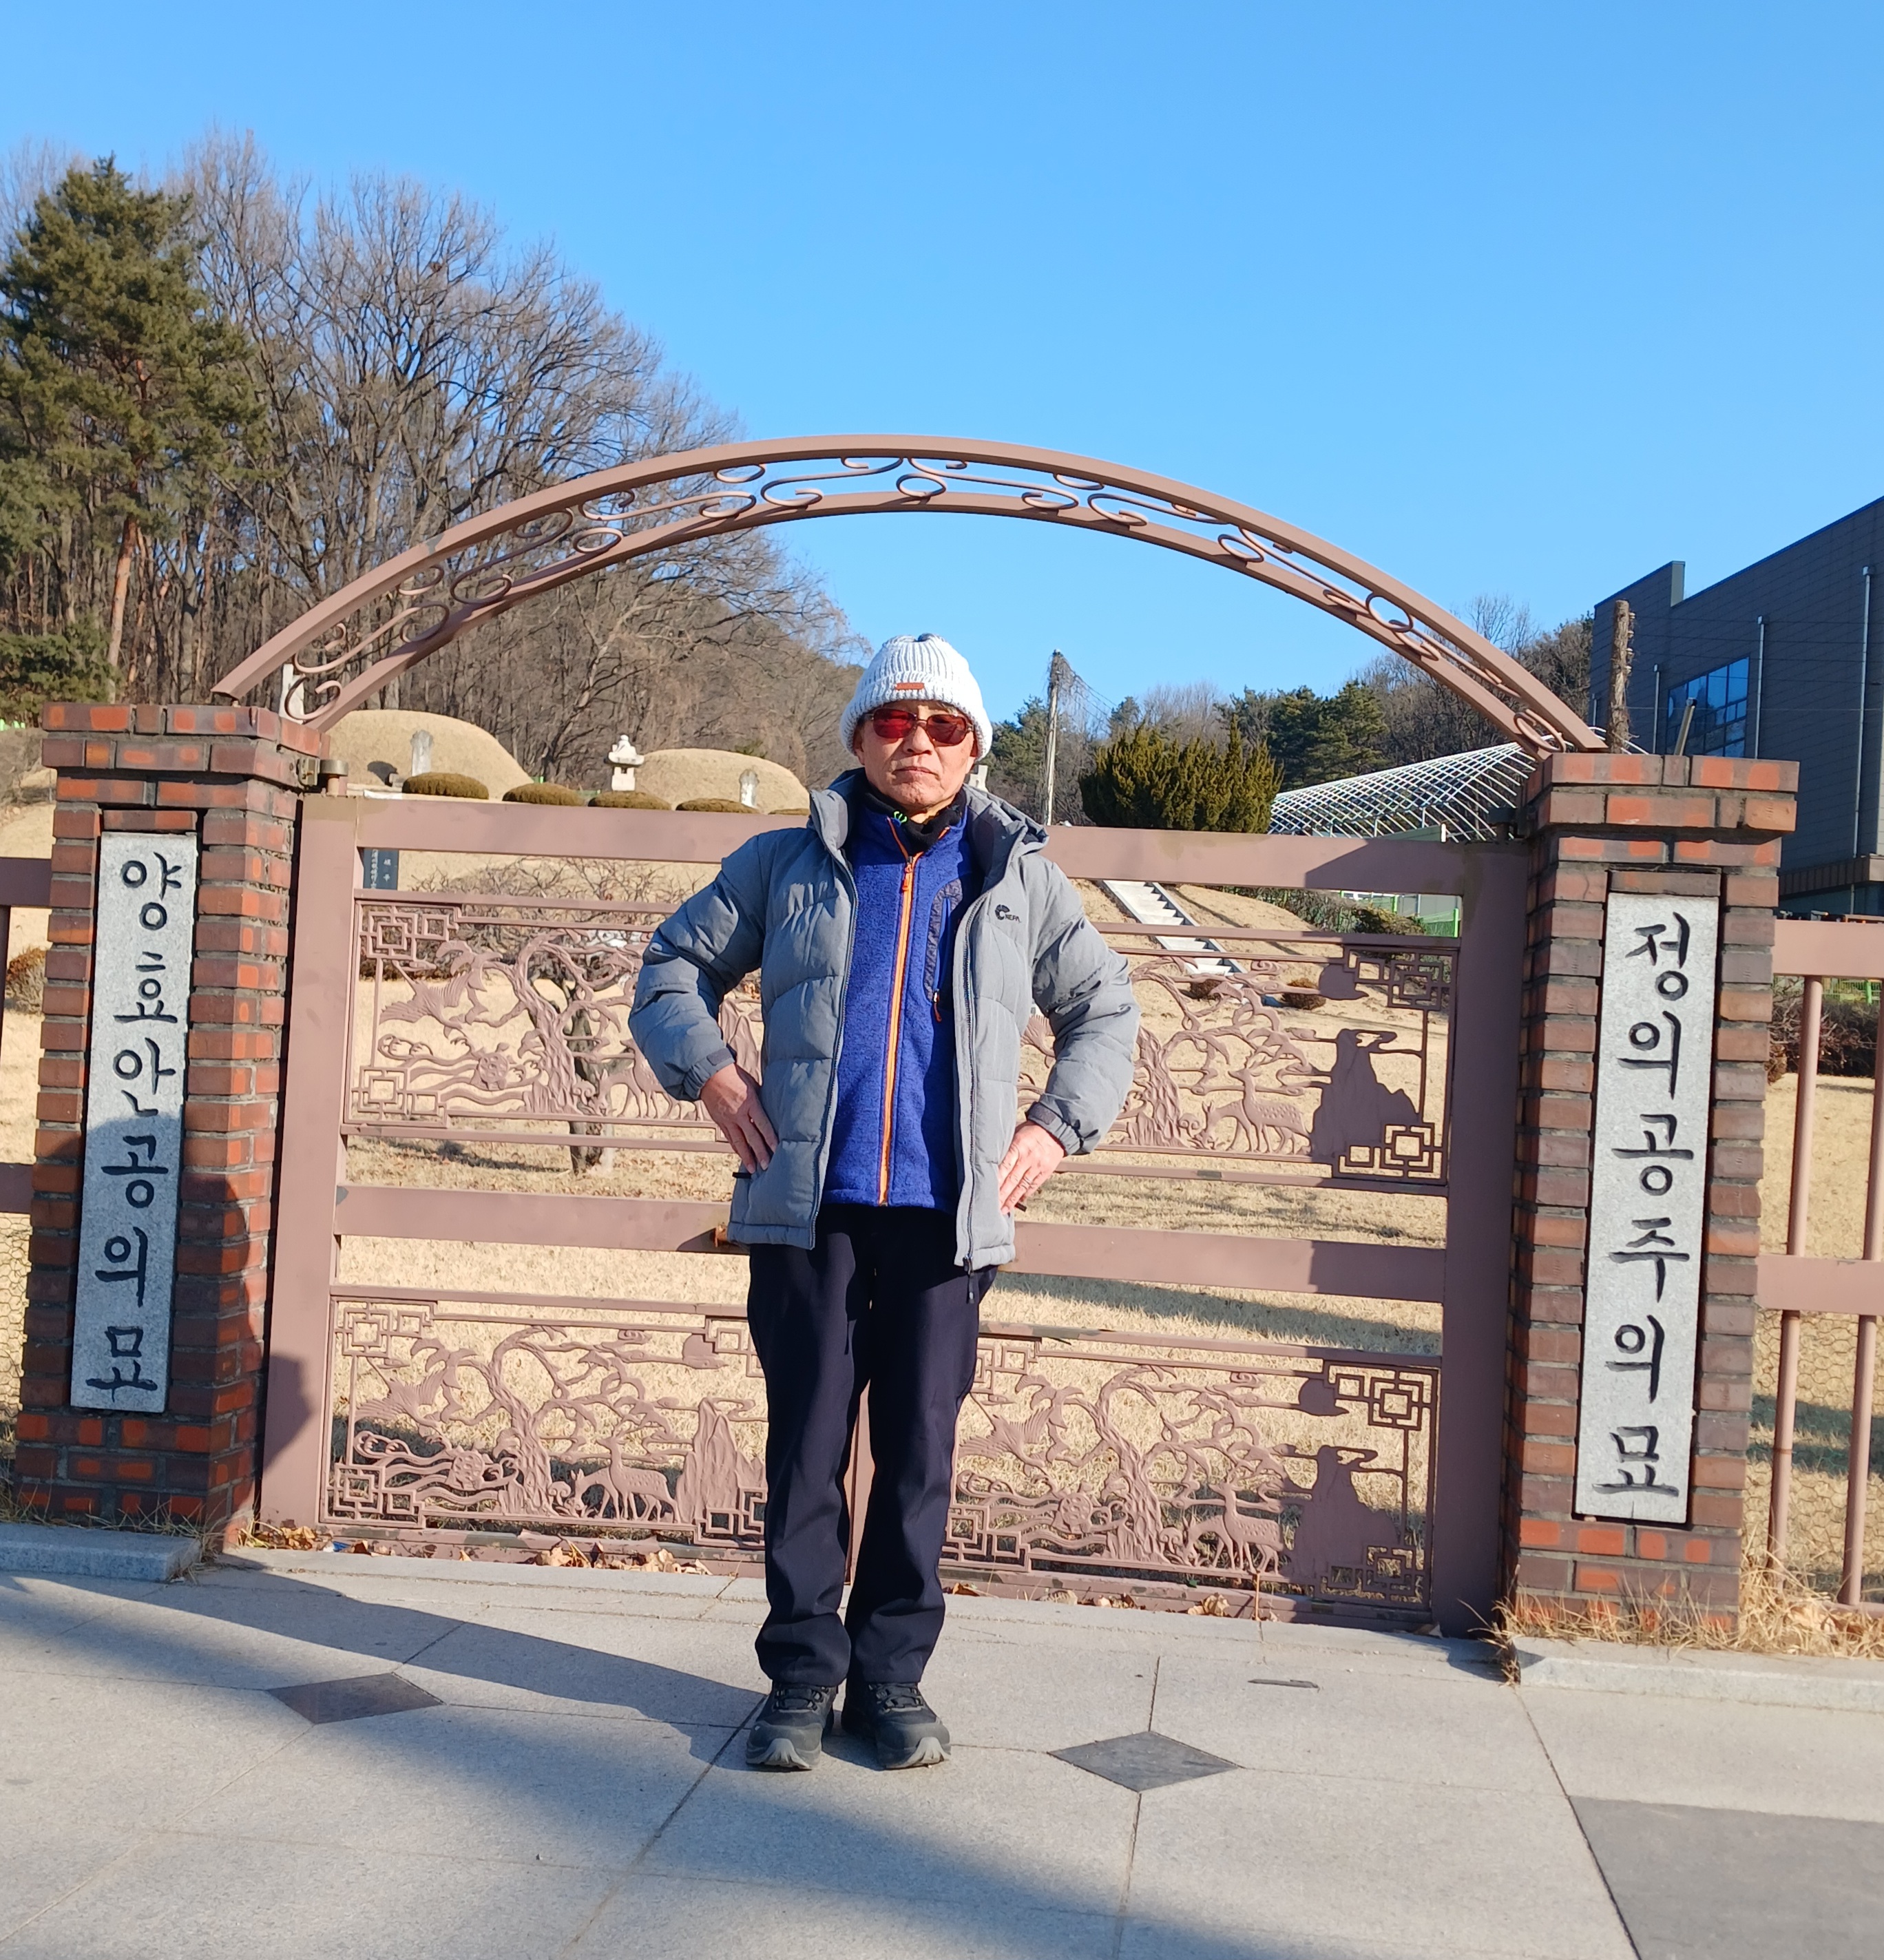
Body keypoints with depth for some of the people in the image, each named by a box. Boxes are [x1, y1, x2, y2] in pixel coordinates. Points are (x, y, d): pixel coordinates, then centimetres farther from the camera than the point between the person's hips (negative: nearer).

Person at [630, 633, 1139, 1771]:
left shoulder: (1020, 878, 12)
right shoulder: (787, 865, 10)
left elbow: (1107, 1009, 20)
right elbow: (676, 966, 17)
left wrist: (1059, 1124, 7)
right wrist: (709, 1071, 1)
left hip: (946, 1216, 1)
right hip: (808, 1208, 0)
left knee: (920, 1453, 5)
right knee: (806, 1445, 3)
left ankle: (893, 1675, 18)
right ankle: (803, 1675, 15)